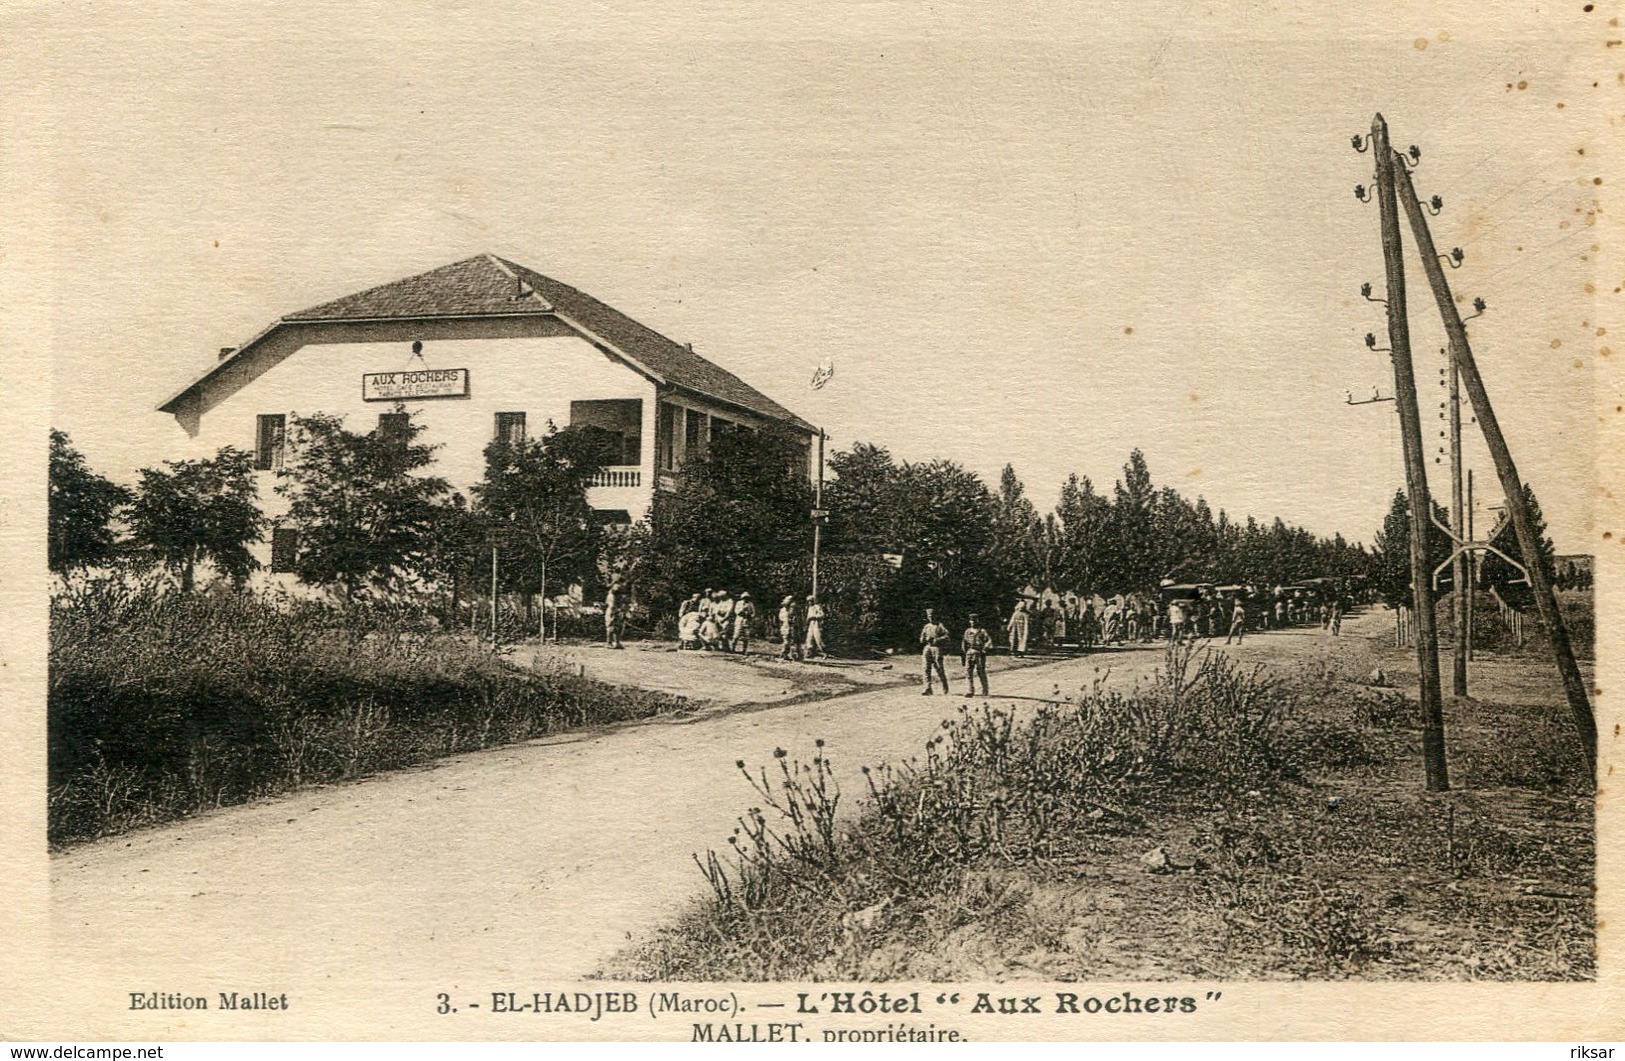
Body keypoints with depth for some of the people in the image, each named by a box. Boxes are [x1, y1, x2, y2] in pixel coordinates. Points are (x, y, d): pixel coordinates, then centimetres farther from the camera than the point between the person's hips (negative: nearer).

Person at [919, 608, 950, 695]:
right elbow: (922, 640, 19)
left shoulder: (940, 626, 1)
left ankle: (945, 688, 14)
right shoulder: (926, 627, 16)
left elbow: (947, 636, -8)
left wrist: (936, 640, -17)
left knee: (939, 669, -2)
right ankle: (928, 689, -3)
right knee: (927, 669, -3)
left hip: (936, 648, -4)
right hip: (927, 648, 4)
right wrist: (921, 653, 10)